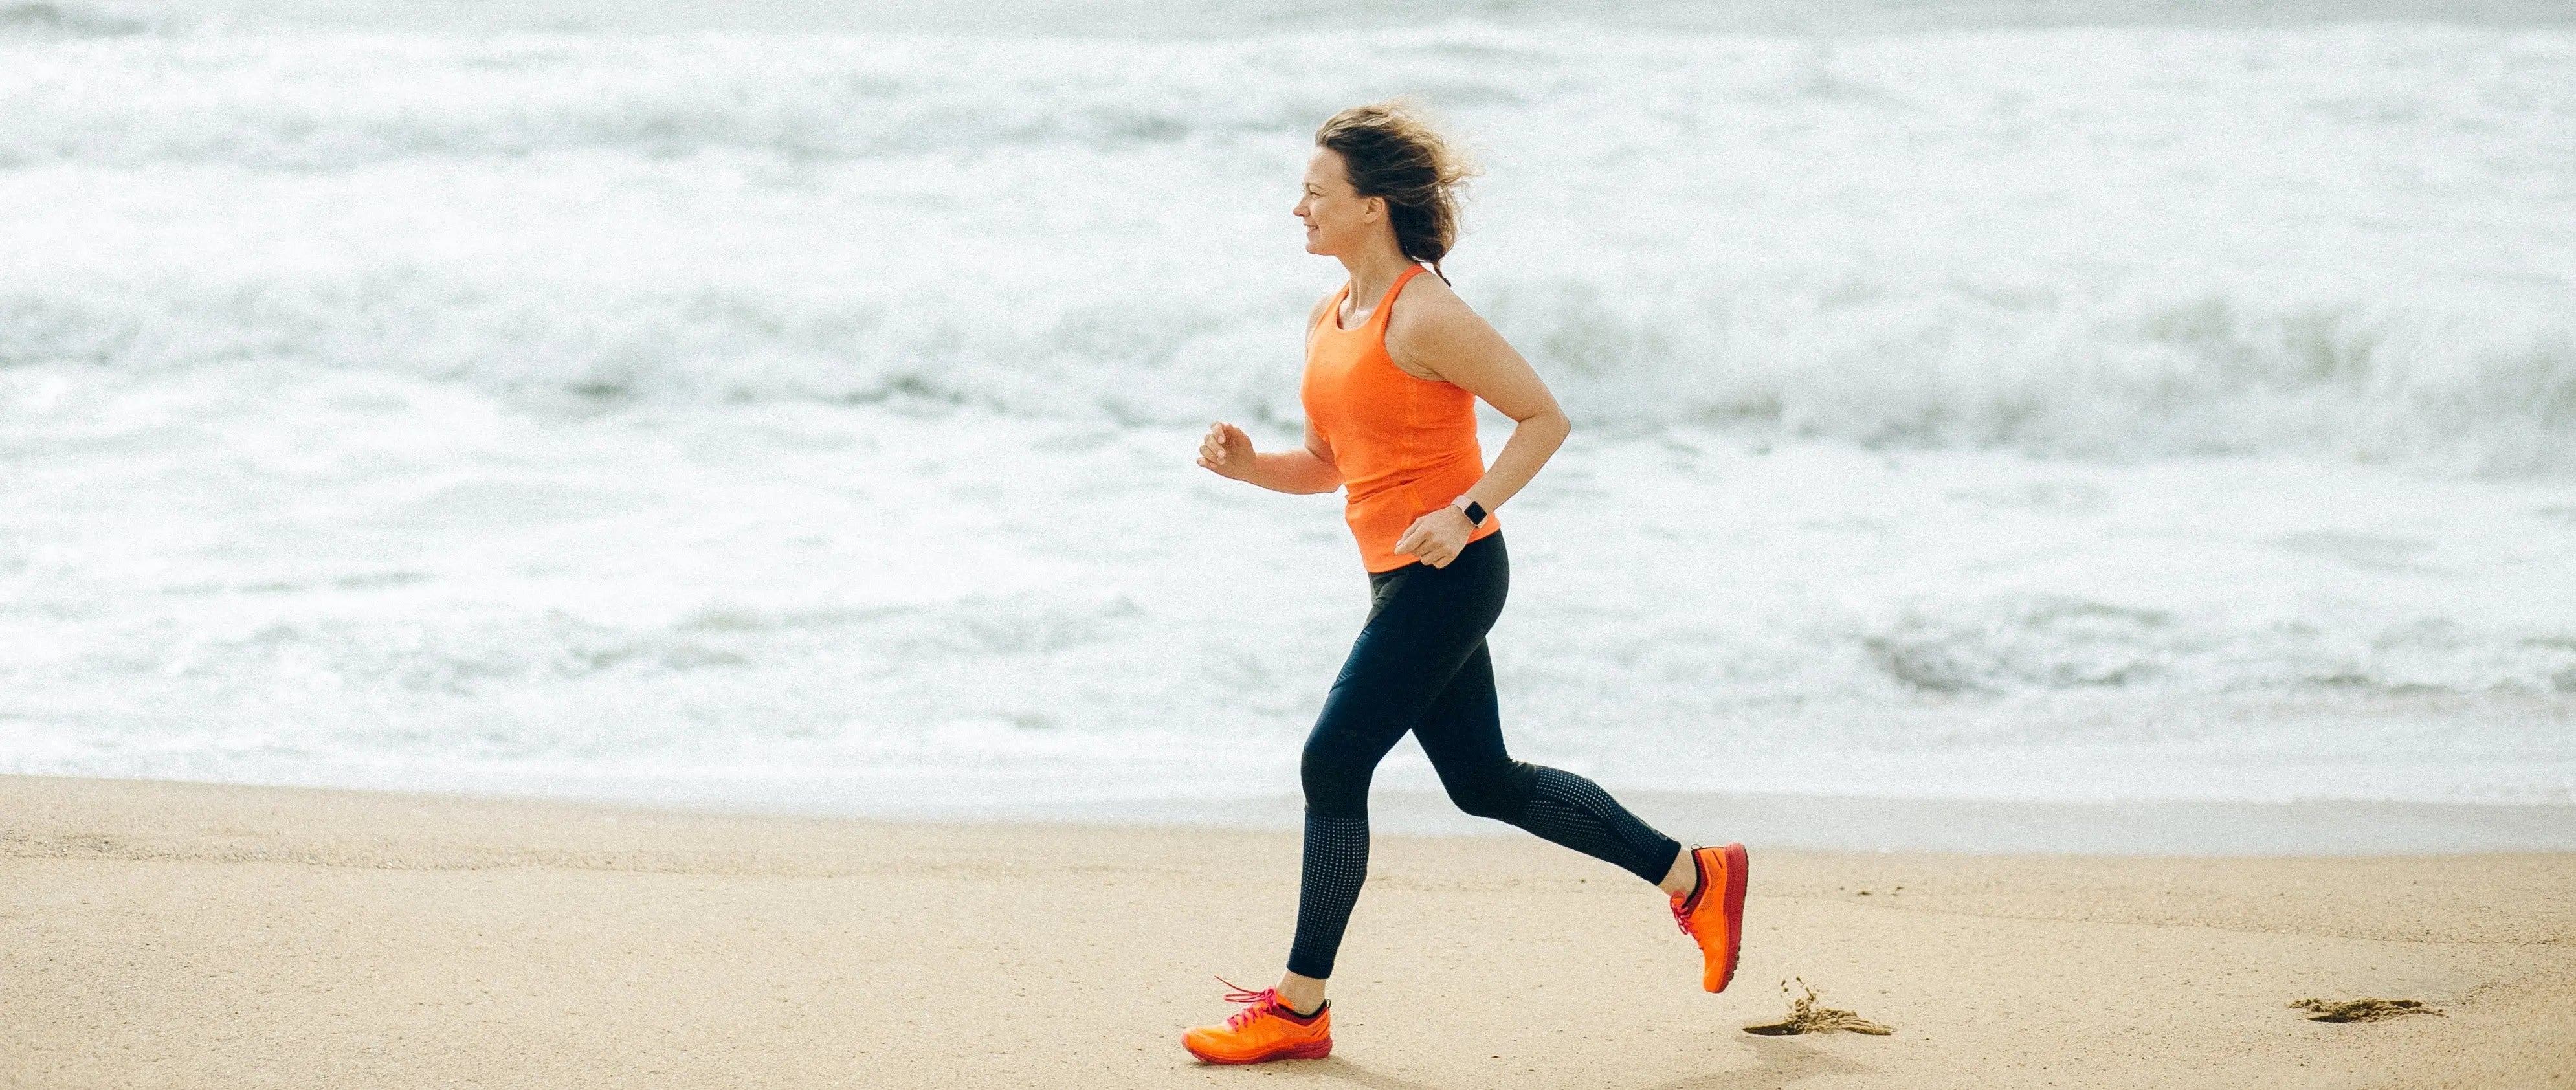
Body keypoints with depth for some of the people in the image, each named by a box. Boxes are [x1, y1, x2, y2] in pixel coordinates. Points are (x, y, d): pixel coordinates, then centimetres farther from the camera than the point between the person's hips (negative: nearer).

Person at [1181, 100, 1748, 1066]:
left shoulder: (1423, 316, -15)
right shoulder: (1327, 322, 11)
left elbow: (1544, 417, -13)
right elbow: (1328, 465, 20)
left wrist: (1468, 511, -22)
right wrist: (1246, 464, 1)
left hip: (1448, 577, -10)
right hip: (1403, 581, 10)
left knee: (1333, 765, -9)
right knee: (1484, 783, 15)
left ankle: (1300, 1006, 1)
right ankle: (1693, 878, 27)